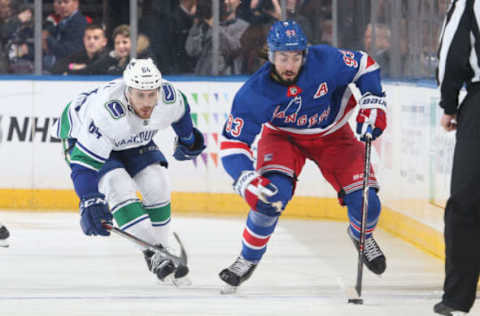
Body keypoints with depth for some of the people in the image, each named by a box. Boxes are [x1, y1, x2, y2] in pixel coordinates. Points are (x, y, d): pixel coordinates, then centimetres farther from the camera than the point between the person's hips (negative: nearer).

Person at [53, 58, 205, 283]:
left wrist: (188, 139, 18)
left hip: (134, 142, 5)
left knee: (156, 185, -10)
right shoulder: (106, 113, -43)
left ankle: (161, 253, 3)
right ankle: (153, 252, -25)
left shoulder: (169, 96, -27)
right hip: (83, 138, -5)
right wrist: (89, 202, -48)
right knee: (119, 186, -26)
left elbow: (180, 111, 1)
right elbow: (84, 161, -39)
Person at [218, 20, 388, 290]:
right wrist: (246, 179, -42)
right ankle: (249, 258, -3)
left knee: (365, 201, -10)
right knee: (272, 192, -27)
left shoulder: (326, 61, -29)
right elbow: (232, 143, -27)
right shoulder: (254, 93, -30)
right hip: (283, 136, -1)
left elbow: (364, 66, -9)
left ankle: (363, 236, 28)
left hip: (332, 135, 1)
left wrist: (373, 103, -18)